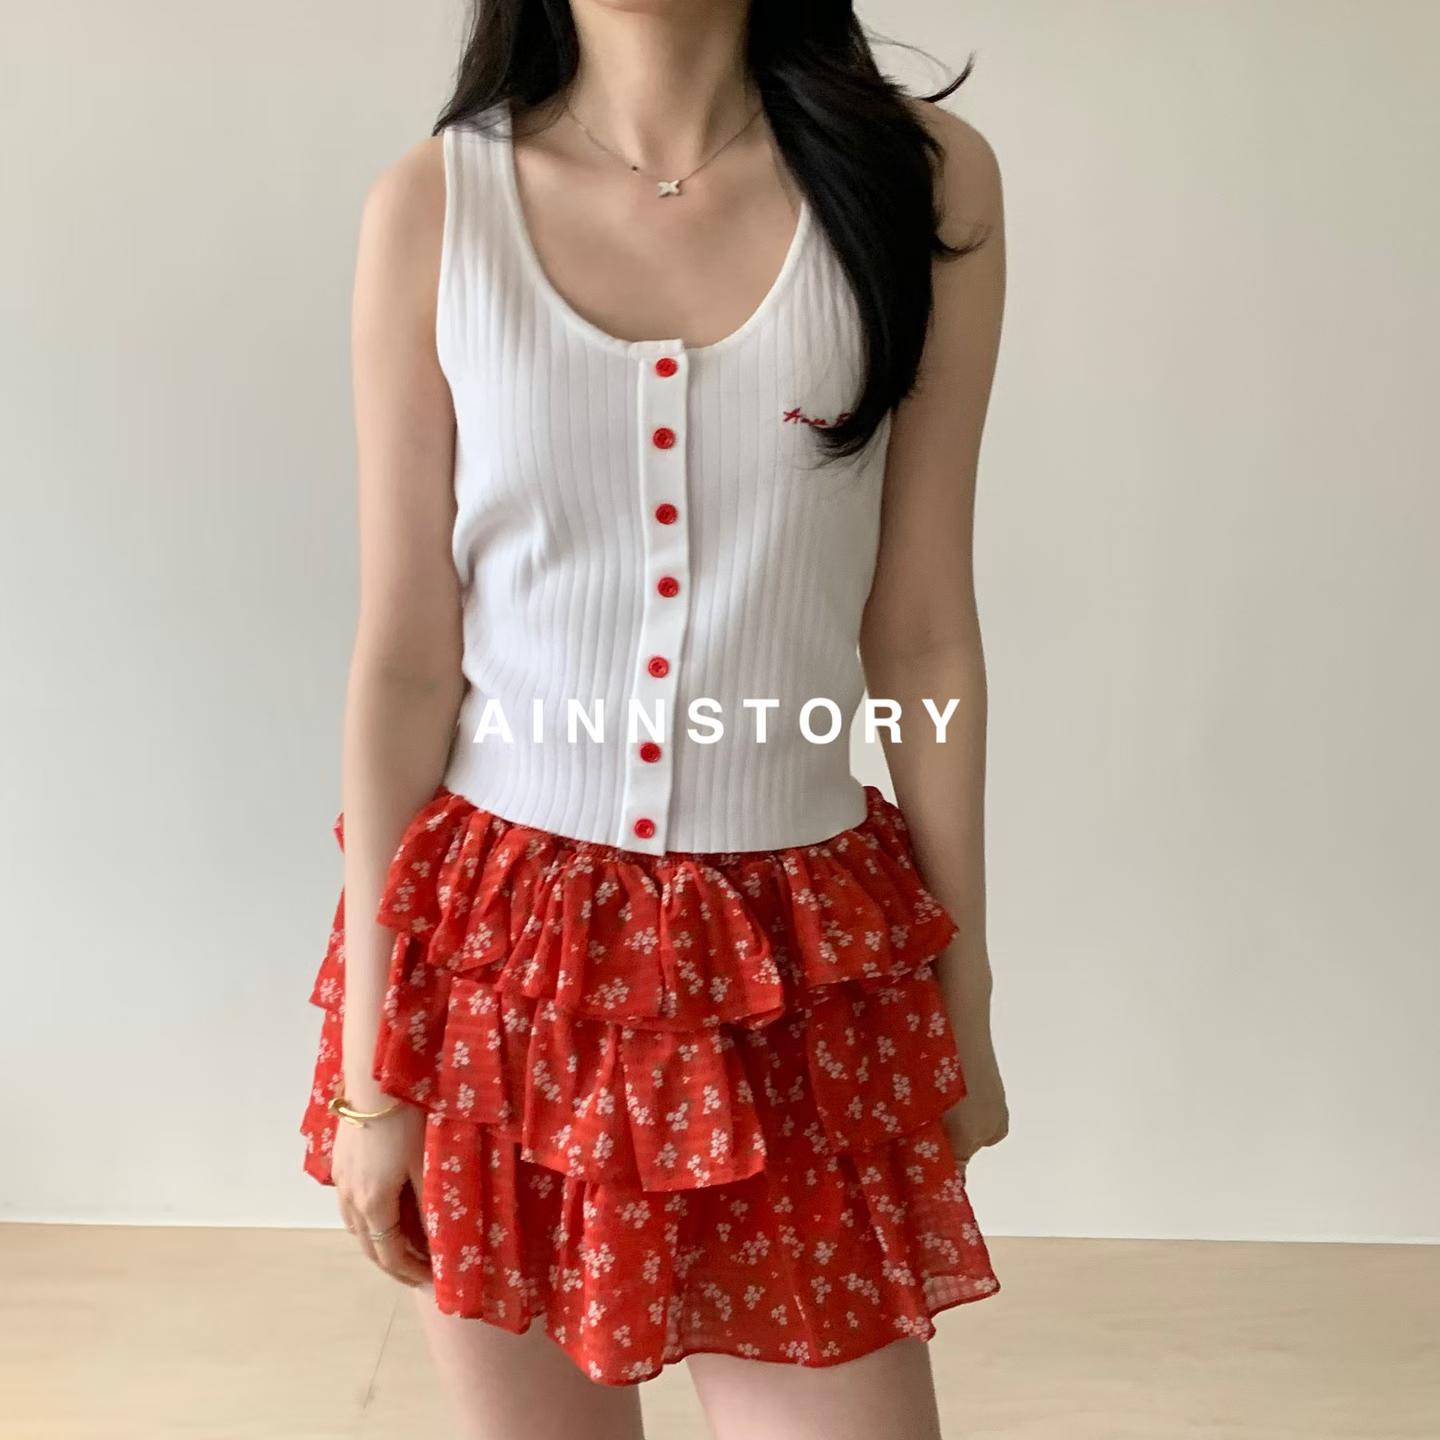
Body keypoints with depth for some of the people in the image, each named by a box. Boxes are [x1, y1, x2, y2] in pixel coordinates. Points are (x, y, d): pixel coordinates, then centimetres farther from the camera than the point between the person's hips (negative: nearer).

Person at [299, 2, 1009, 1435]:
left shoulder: (921, 178, -3)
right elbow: (402, 657, -3)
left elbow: (925, 640, 0)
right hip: (499, 941, 1)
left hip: (794, 954, 0)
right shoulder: (432, 205, -4)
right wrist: (368, 1060, -1)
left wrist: (965, 999, 6)